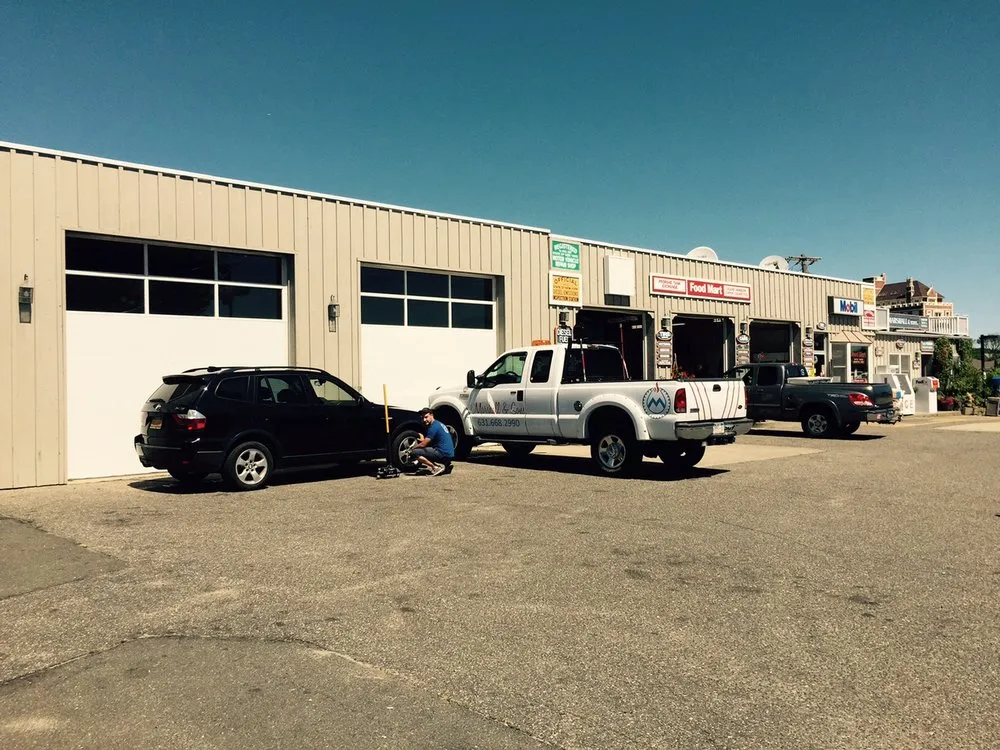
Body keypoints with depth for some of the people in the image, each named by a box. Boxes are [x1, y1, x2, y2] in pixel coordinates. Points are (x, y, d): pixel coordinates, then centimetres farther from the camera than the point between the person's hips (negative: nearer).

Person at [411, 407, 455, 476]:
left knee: (415, 452, -11)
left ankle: (436, 467, -12)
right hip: (450, 454, 9)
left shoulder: (433, 427, -11)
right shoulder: (439, 424, 18)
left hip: (443, 454, -9)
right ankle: (445, 466, 12)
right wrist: (424, 440, 20)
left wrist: (413, 447, 7)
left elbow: (423, 444, -9)